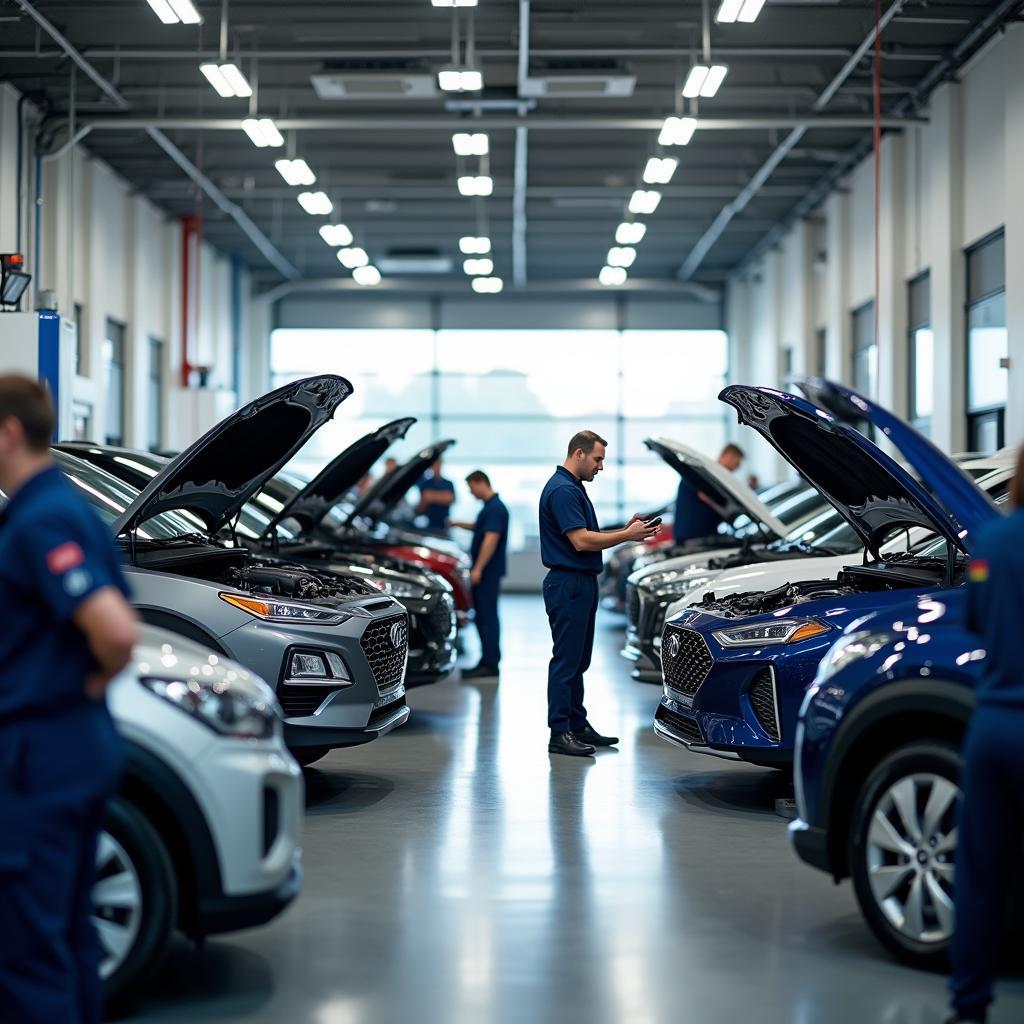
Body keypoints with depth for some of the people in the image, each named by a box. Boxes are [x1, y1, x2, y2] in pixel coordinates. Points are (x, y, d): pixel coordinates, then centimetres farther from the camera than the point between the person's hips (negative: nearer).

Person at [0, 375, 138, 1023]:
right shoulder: (70, 509, 13)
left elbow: (116, 631, -30)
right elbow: (116, 622, 23)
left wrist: (99, 675, -11)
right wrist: (94, 680, 9)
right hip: (83, 744, 10)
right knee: (68, 929, 18)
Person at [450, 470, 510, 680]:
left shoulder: (495, 508, -17)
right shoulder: (490, 507, 15)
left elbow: (491, 539, -24)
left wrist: (478, 568, -26)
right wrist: (459, 525, 28)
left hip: (488, 571, -10)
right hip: (485, 571, 10)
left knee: (487, 616, -7)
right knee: (482, 616, 13)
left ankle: (490, 665, -4)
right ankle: (487, 660, 18)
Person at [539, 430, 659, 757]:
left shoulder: (575, 488, 17)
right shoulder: (561, 490, -17)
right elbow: (581, 541, -23)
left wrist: (625, 530, 8)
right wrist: (627, 536, -16)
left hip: (582, 584, 10)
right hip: (567, 585, -10)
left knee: (578, 660, 14)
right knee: (566, 659, -6)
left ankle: (578, 725, 20)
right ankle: (560, 733, -2)